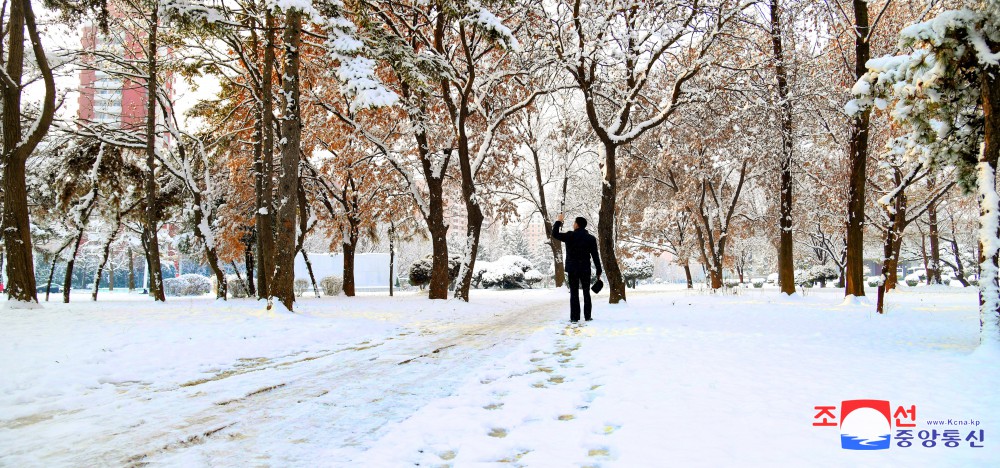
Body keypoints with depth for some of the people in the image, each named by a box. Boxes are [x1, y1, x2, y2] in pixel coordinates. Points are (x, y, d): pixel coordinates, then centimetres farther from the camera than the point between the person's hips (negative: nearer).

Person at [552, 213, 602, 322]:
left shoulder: (570, 236, -8)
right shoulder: (591, 238, 0)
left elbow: (555, 234, 1)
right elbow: (595, 256, 1)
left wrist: (558, 221, 13)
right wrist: (599, 271, 6)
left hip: (572, 269, -2)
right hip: (585, 269, 2)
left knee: (574, 293, 1)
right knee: (586, 293, 10)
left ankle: (574, 317, -1)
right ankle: (588, 316, 10)